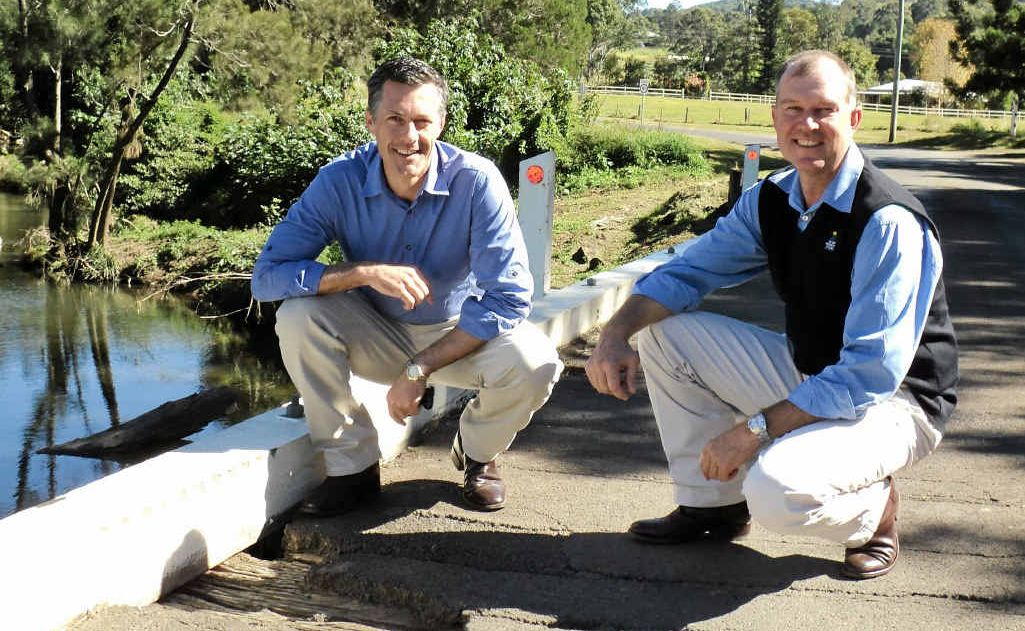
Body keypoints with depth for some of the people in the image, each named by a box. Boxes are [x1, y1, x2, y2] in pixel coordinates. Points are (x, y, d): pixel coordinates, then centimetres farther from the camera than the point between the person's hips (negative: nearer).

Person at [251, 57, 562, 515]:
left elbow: (508, 297, -24)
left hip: (461, 332, -1)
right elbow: (267, 275, -22)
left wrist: (420, 369, -27)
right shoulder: (339, 182, -18)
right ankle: (353, 467, -8)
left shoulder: (477, 181, -23)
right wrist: (366, 273, -35)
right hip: (377, 335, 1)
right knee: (298, 316, -26)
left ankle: (478, 451, 5)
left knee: (535, 364, -30)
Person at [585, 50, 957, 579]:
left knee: (778, 491, -35)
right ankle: (712, 503, 10)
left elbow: (871, 373, -29)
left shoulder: (889, 223, -25)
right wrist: (616, 333, -14)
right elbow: (685, 272, 5)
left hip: (893, 401, -7)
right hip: (806, 374, 7)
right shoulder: (770, 201, -2)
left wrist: (755, 428, -31)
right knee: (664, 331, -3)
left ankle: (873, 508, 1)